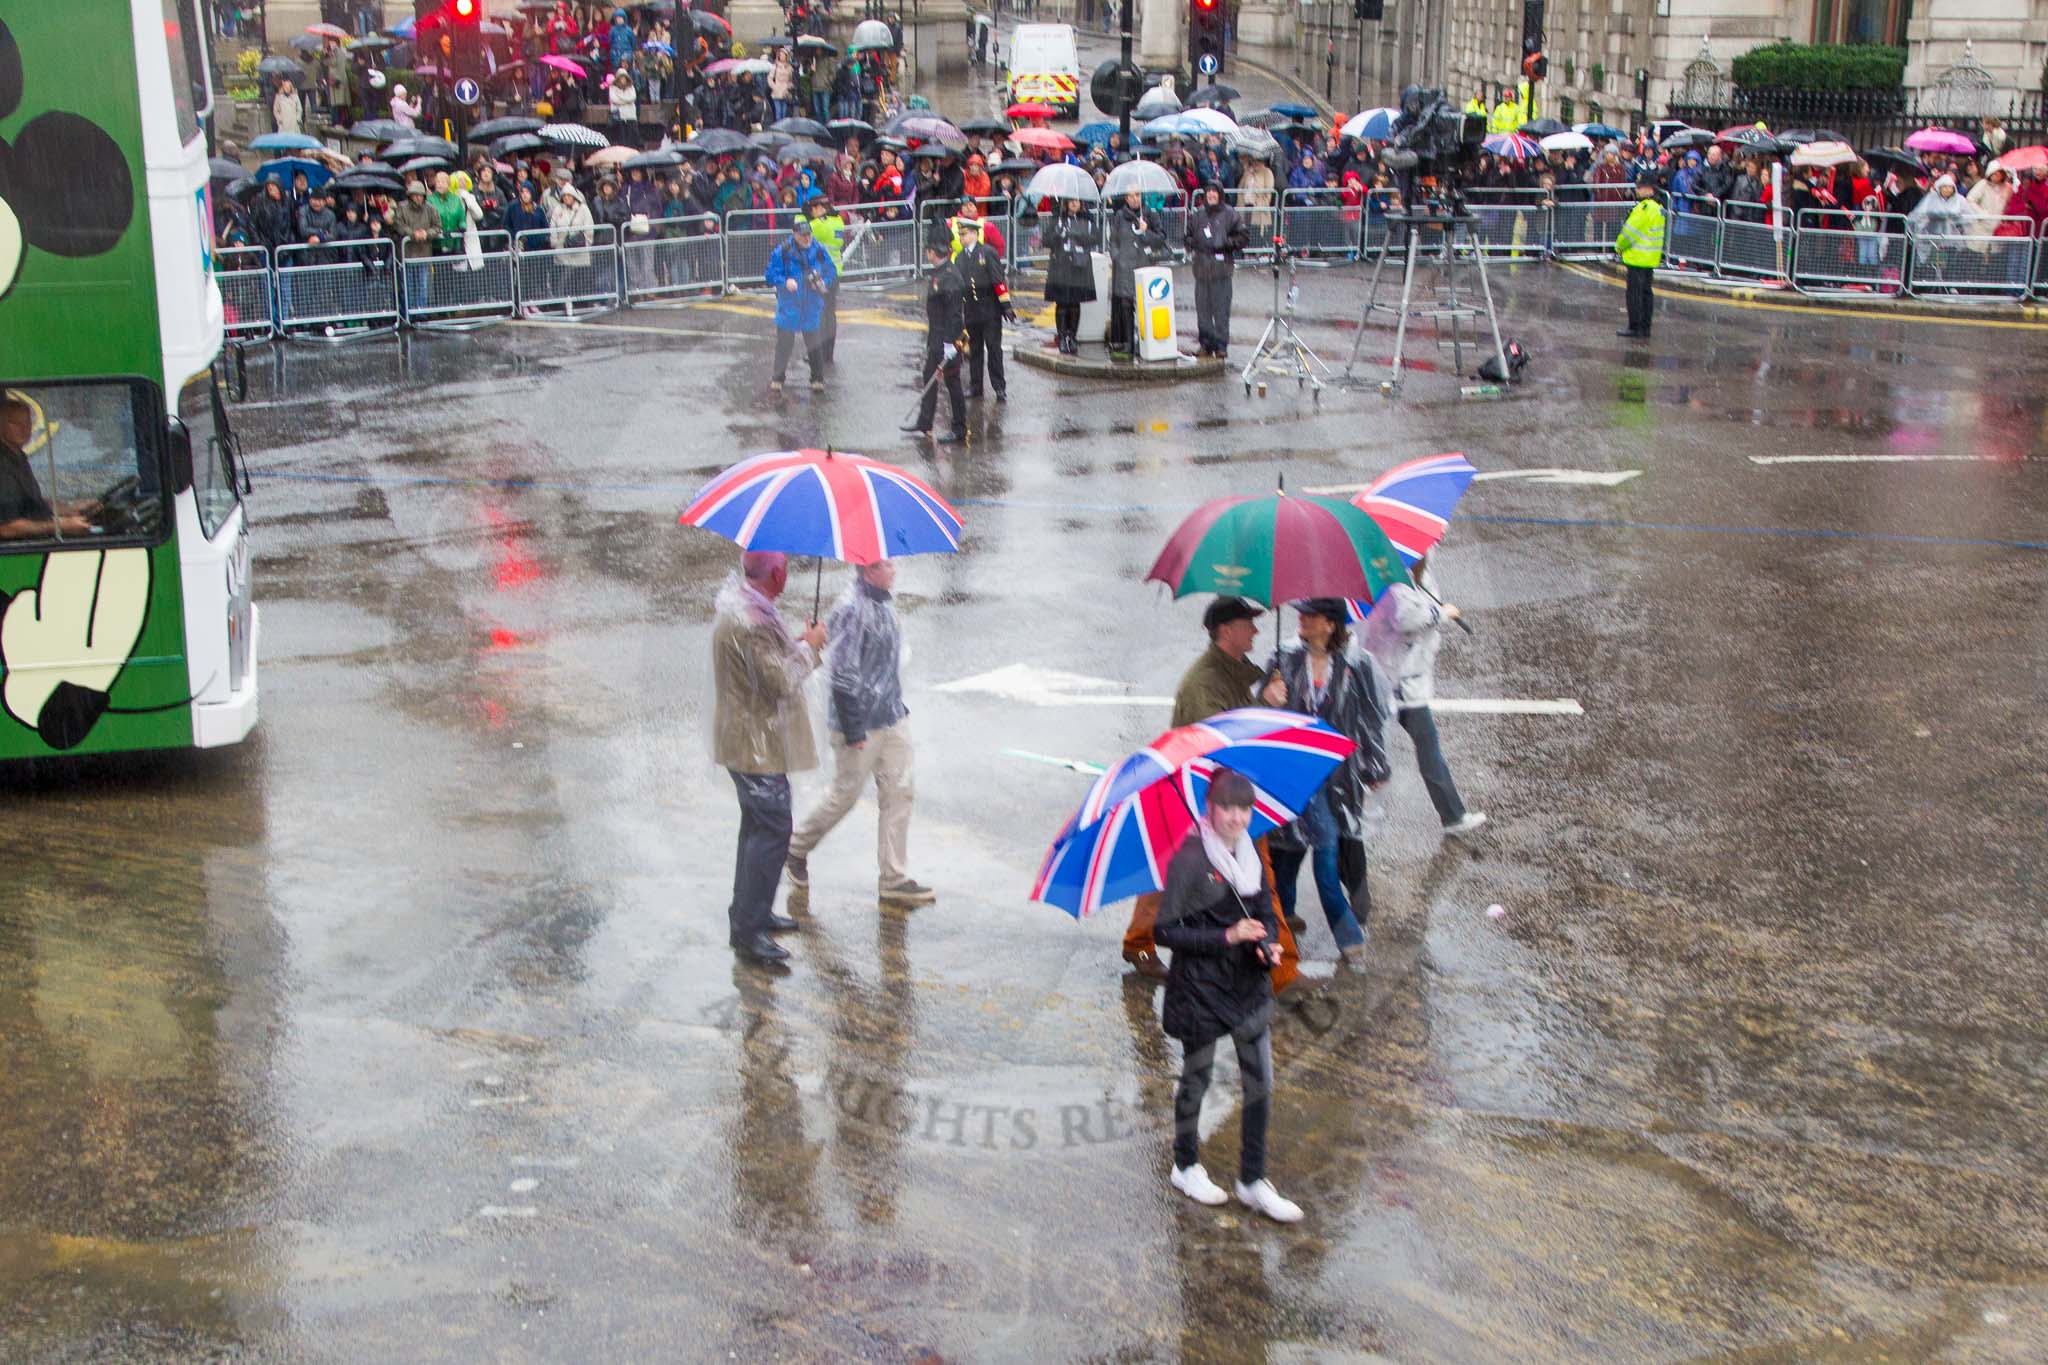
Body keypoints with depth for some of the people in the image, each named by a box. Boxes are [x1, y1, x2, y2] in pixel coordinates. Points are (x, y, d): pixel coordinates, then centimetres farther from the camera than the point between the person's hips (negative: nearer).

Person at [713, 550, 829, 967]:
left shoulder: (744, 609, 9)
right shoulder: (750, 622, -26)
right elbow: (782, 680, -25)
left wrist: (798, 644, 8)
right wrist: (808, 647, -10)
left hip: (748, 739, 11)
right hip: (757, 743, -11)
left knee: (758, 825, 21)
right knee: (771, 831, -8)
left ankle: (748, 913, 33)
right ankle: (748, 929, -5)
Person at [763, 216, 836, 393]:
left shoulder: (818, 250, -4)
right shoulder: (782, 251, -11)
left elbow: (832, 271, 6)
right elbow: (770, 274, -6)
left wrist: (823, 282, -14)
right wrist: (785, 282, -24)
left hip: (812, 307, 2)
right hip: (788, 307, -2)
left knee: (814, 344, 11)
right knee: (784, 343, 5)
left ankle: (817, 379, 23)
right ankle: (777, 379, 18)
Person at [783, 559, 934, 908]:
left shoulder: (885, 601, 7)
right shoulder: (852, 610, -21)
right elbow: (843, 674, -22)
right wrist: (853, 730, -20)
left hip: (892, 718, 8)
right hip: (861, 724, -8)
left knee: (899, 793, 5)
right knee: (845, 794, 6)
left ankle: (895, 880, 11)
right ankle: (796, 850, 30)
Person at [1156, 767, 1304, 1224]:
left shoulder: (1250, 855, 4)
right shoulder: (1189, 860, -16)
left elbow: (1267, 913, 14)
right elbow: (1167, 931, -17)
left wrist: (1269, 944, -9)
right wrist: (1228, 937, -24)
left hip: (1249, 985, 6)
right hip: (1200, 988, -6)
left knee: (1261, 1084, 5)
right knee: (1196, 1078, 11)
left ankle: (1253, 1181, 18)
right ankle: (1186, 1167, 32)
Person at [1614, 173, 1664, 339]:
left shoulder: (1644, 208, -19)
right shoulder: (1659, 208, 11)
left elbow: (1631, 231, -18)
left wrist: (1620, 246, 0)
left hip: (1638, 257, -9)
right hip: (1652, 258, 9)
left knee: (1635, 293, -3)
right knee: (1646, 292, 12)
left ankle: (1634, 327, 0)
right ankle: (1645, 329, 16)